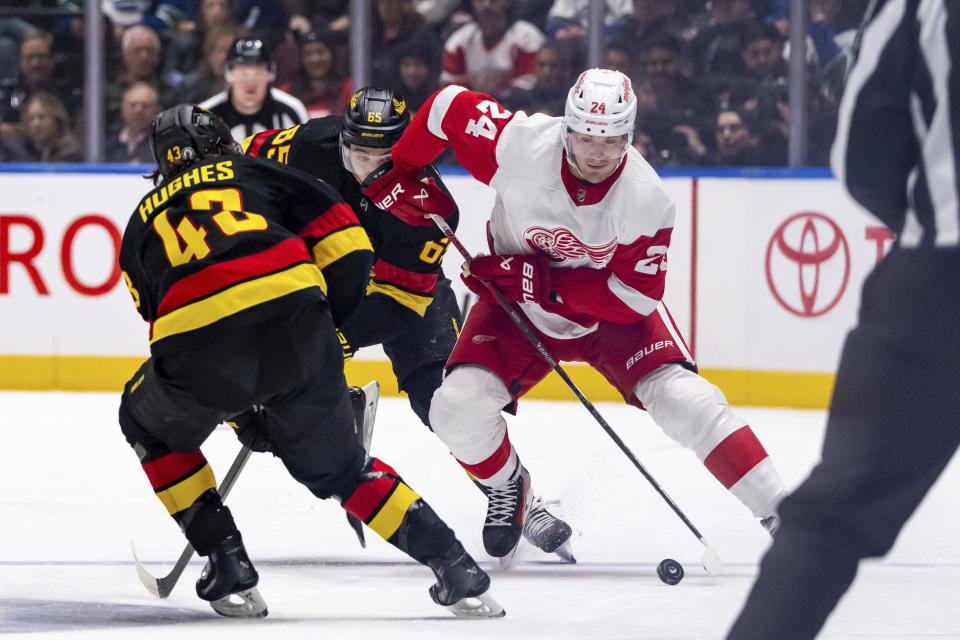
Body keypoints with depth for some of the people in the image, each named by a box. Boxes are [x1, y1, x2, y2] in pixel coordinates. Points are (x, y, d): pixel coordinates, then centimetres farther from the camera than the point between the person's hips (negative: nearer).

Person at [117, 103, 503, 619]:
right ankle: (456, 569, 11)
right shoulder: (254, 171, 28)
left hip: (198, 343, -1)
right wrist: (329, 326, 28)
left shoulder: (141, 223, 31)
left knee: (149, 425, 31)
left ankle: (228, 569, 22)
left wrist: (240, 412, 41)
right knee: (336, 465, 21)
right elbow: (345, 241, 16)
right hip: (294, 318, 1)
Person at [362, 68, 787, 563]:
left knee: (683, 400, -21)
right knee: (458, 408, -17)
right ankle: (507, 486, 16)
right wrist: (396, 174, -10)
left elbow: (636, 296, -26)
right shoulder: (520, 145, -29)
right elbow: (448, 107, -13)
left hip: (611, 315, -1)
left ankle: (776, 508, -13)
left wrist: (539, 280, -33)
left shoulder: (645, 198, -28)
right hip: (520, 309, 1)